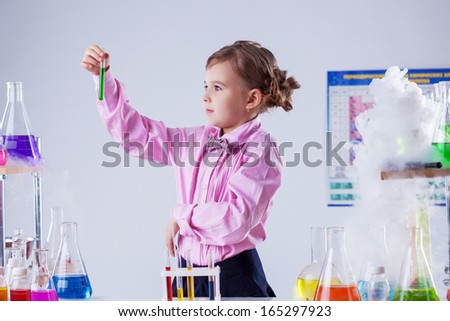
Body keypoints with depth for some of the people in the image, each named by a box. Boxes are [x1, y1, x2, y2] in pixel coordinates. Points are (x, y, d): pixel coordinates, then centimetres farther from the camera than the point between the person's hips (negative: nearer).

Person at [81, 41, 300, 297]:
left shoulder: (261, 151, -11)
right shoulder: (198, 140, 8)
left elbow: (237, 218, -23)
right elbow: (134, 132, 14)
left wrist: (181, 215, -10)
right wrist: (102, 77, 6)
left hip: (234, 277, -5)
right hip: (188, 273, 6)